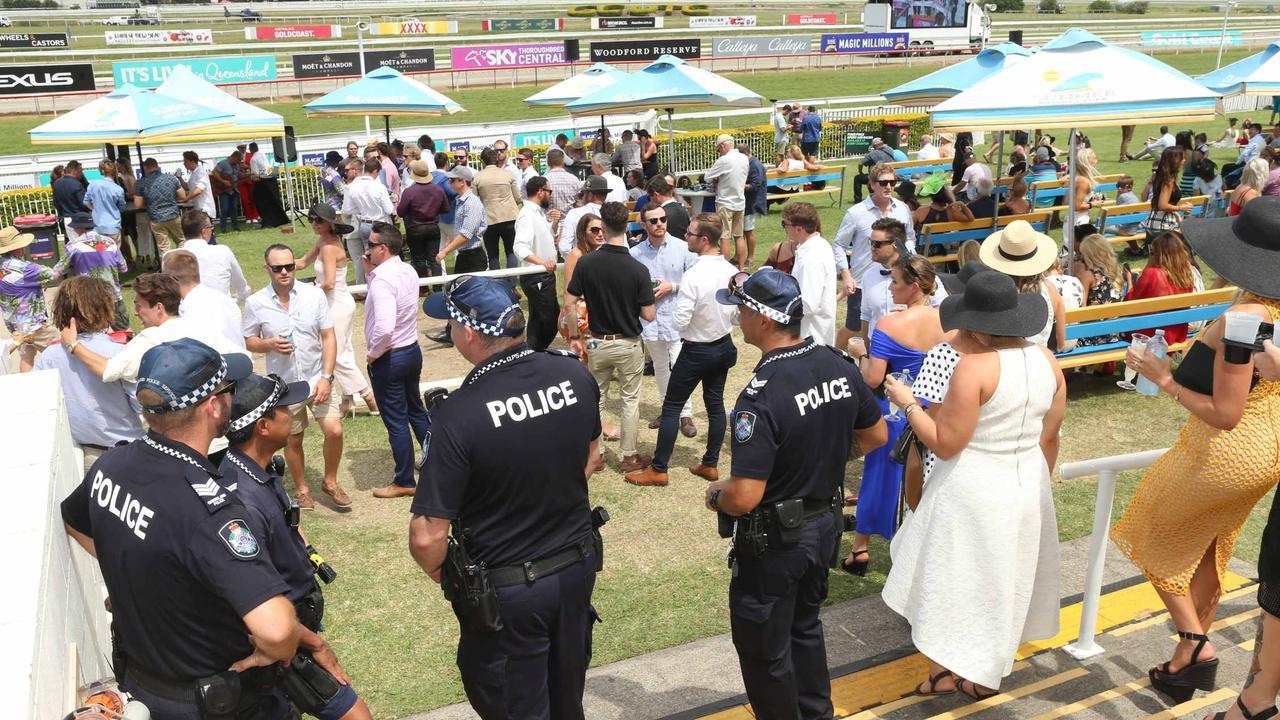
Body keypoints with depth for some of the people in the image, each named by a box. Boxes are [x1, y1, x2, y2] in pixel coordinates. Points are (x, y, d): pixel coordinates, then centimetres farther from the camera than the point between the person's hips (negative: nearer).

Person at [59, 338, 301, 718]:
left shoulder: (110, 464, -11)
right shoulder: (206, 507, -36)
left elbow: (73, 523, 14)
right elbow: (276, 627, -46)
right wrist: (274, 653, -25)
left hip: (135, 675, 7)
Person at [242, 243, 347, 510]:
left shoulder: (314, 294, -8)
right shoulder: (255, 303, -8)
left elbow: (328, 337, -5)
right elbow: (248, 341, 3)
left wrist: (326, 377, -12)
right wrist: (268, 344, -20)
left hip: (317, 379, 0)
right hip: (284, 385, 0)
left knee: (334, 431, -9)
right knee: (293, 440, 12)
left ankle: (330, 482, 17)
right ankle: (301, 489, 34)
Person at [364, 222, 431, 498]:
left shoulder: (382, 281, -25)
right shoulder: (408, 272, 2)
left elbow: (384, 328, -35)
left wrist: (372, 353, -18)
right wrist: (371, 271, 6)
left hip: (388, 359, -9)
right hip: (412, 351, 9)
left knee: (396, 421, 5)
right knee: (416, 410, 24)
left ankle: (404, 482, 18)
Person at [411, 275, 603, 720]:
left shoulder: (459, 414, -29)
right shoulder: (575, 375, -13)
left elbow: (427, 537, -25)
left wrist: (435, 569, -3)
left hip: (507, 590, -5)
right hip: (579, 566, 5)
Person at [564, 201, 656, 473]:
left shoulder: (586, 263, -11)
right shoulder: (638, 269, -17)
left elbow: (569, 303, -8)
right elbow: (648, 315, -13)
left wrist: (574, 338, 3)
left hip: (597, 343, 2)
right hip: (629, 344, -2)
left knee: (595, 398, 18)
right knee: (630, 401, 14)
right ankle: (628, 456, 22)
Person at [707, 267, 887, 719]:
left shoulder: (761, 396, -30)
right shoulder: (839, 366, -7)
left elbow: (744, 498, -31)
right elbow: (875, 436, 8)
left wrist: (714, 495, -10)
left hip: (773, 541, -8)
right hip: (825, 525, 8)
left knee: (764, 648, 14)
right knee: (805, 627, 28)